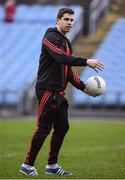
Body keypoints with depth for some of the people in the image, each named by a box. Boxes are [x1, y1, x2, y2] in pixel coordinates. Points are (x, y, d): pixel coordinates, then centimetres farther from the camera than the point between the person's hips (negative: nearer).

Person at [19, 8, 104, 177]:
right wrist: (86, 61, -30)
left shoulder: (66, 42, 20)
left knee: (62, 127, 8)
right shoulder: (50, 37, -10)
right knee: (44, 128, -9)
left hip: (59, 92, 9)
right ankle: (27, 165, -1)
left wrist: (83, 87, 18)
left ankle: (52, 165, 16)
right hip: (47, 90, -9)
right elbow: (61, 58, -26)